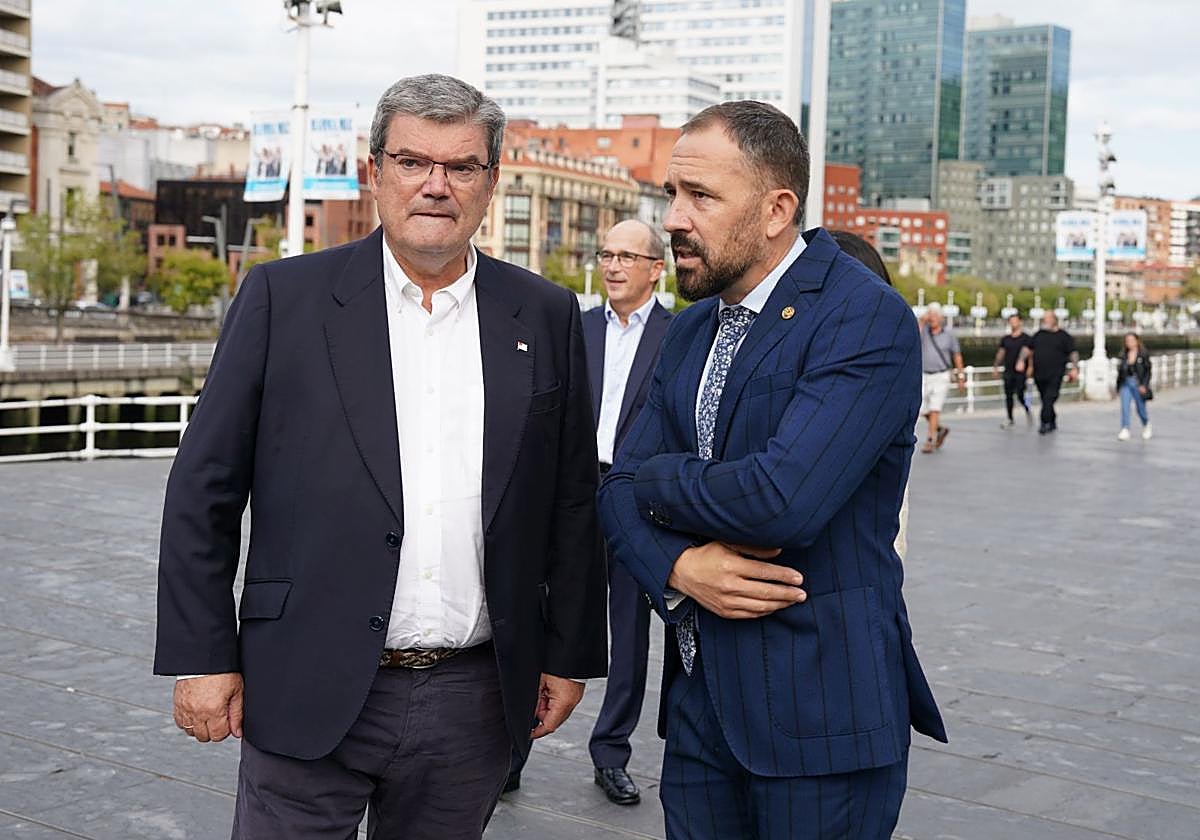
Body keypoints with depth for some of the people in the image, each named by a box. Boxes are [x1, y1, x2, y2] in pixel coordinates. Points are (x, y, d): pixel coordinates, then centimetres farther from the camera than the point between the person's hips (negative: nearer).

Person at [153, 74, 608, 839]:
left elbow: (573, 502, 9)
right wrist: (203, 656, -3)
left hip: (475, 704, 2)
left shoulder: (546, 317, 5)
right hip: (310, 694, -2)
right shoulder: (285, 297, -1)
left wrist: (569, 657, 8)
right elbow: (204, 489, 0)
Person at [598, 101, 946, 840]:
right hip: (699, 698, 7)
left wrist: (658, 478, -8)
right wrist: (680, 566, -15)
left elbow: (782, 497, -26)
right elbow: (622, 493, 7)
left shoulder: (868, 319, -15)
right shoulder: (690, 332, 11)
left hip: (821, 715, -6)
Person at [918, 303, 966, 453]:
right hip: (924, 376, 3)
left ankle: (930, 441, -8)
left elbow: (957, 355, 6)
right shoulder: (924, 330, -1)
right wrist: (922, 322, -21)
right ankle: (941, 429, 31)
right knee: (923, 410, 6)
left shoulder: (948, 333, -2)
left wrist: (961, 377, 6)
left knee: (934, 409, -11)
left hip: (941, 376, -3)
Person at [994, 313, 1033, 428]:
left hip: (1020, 372, -5)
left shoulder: (1026, 338, -5)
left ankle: (1028, 410, 21)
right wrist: (996, 365, 17)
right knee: (1008, 396, 3)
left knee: (1020, 395, -8)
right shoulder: (1005, 339, 11)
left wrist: (1021, 362, -34)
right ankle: (1010, 420, 11)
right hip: (1008, 371, 5)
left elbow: (1025, 350, -19)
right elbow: (1001, 352, 19)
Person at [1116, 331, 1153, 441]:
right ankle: (1125, 431, -11)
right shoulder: (1124, 355, 7)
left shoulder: (1143, 354, -4)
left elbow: (1147, 370, -6)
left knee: (1141, 408, 7)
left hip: (1138, 383, -3)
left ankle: (1146, 426, 35)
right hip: (1126, 383, 3)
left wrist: (1144, 385, -12)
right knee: (1125, 406, -10)